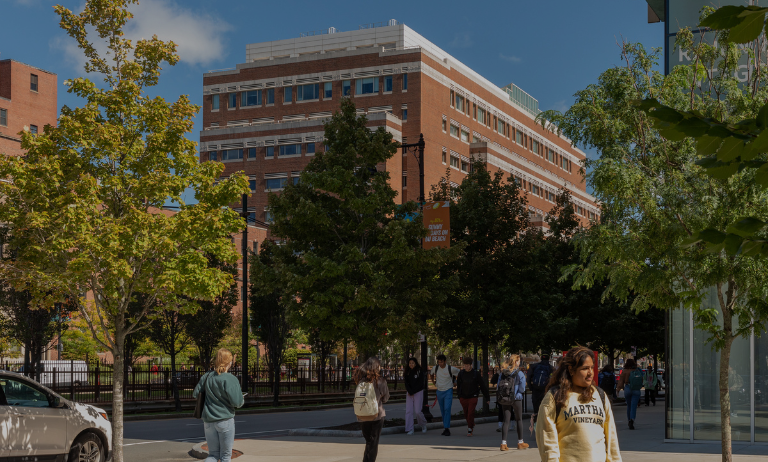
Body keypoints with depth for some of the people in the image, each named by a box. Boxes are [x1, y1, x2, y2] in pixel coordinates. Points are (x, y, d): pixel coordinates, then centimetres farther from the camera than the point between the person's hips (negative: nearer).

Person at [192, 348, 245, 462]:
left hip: (208, 421, 5)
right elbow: (236, 402, -16)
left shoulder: (207, 377, 2)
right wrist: (242, 399, 6)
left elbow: (195, 394, 9)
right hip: (225, 420, -5)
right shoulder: (230, 379, -14)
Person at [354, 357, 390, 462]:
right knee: (373, 443, 5)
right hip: (377, 415, -3)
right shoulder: (380, 380, -11)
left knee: (368, 441, 18)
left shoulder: (361, 380, -2)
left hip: (362, 417, 3)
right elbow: (385, 398, 0)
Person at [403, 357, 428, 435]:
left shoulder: (419, 372, -5)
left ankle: (423, 424, 20)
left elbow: (420, 384, -9)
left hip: (418, 392, -4)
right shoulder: (407, 372, 9)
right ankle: (409, 430, -1)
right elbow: (406, 383, 6)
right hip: (409, 393, 4)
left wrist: (412, 392, -10)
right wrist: (409, 391, -9)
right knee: (409, 411, -4)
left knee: (417, 411, -8)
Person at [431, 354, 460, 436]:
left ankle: (446, 428, -18)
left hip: (448, 391, -4)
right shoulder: (435, 368, -2)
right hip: (439, 391, 4)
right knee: (442, 411, 10)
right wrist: (433, 382, 13)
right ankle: (446, 427, 21)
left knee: (447, 409, -17)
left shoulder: (451, 369, -13)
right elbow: (432, 374, 22)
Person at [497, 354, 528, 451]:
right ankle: (520, 442, 22)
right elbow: (522, 388, -8)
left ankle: (503, 443, -4)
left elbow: (498, 386, 6)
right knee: (519, 420, 12)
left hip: (503, 399, 4)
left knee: (506, 420, 5)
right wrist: (520, 395, 9)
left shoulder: (503, 373, 6)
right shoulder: (520, 374, -7)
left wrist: (499, 398, 11)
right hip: (516, 399, -4)